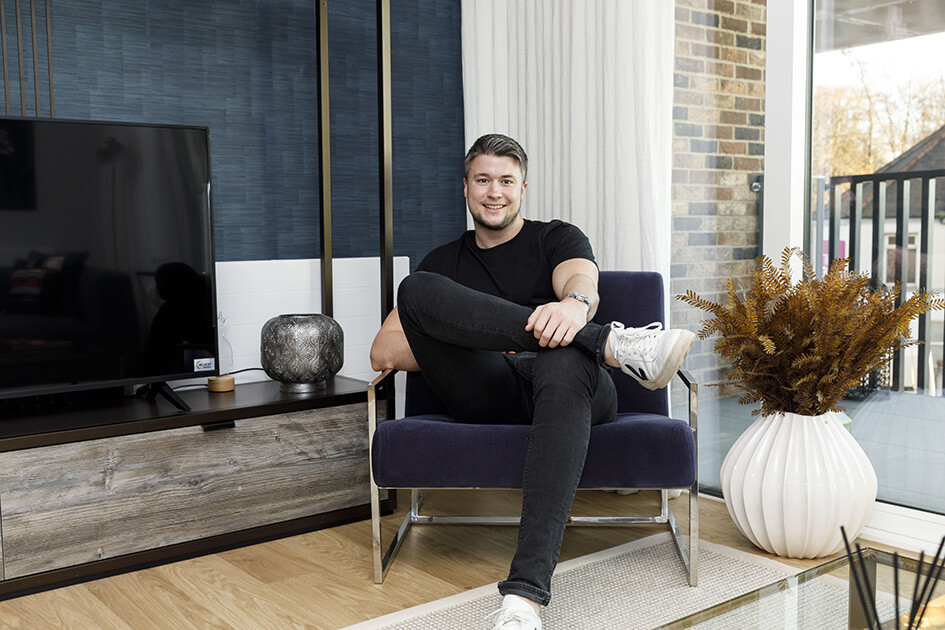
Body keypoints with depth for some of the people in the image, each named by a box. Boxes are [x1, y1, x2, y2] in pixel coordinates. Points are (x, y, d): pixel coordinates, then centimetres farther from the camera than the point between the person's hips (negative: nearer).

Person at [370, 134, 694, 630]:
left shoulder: (557, 238, 19)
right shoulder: (443, 262, 25)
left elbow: (583, 281, -7)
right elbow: (383, 352, 15)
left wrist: (575, 304, -33)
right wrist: (453, 347, -4)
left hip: (569, 386, -1)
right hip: (486, 394, 2)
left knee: (565, 365, -40)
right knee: (416, 290, -22)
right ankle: (612, 343, -34)